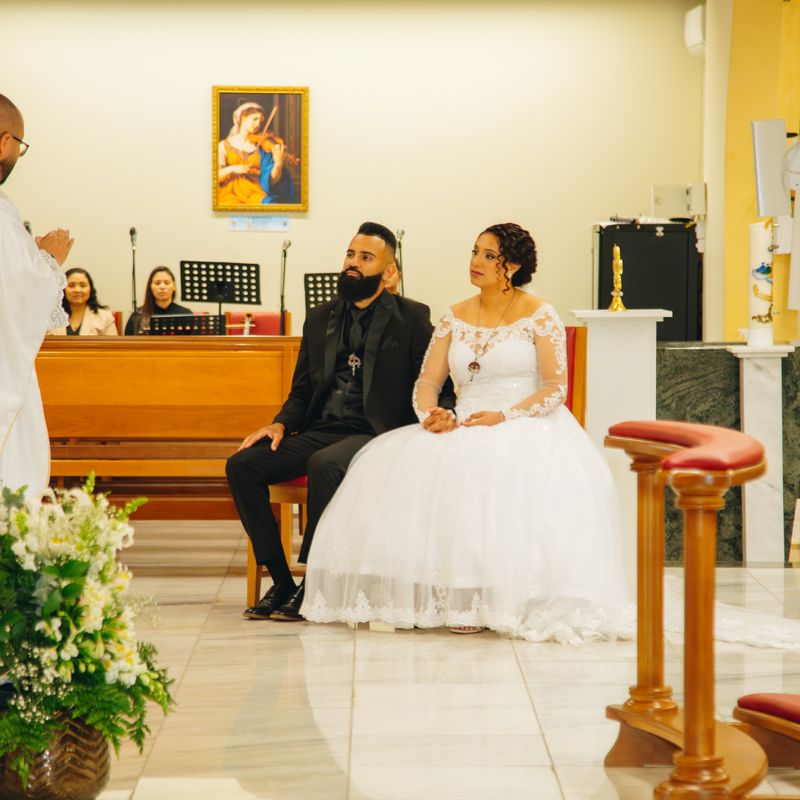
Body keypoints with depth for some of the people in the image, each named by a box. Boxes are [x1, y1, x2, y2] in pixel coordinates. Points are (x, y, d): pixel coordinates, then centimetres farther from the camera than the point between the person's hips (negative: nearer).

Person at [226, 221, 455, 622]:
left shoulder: (412, 317, 4)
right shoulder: (320, 318, 17)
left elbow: (439, 384, 1)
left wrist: (444, 412, -23)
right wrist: (281, 423, 1)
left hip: (375, 434, -6)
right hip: (319, 431, 6)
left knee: (325, 465, -37)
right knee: (242, 464, -17)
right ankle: (281, 581, -12)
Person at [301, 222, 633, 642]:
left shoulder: (540, 316, 2)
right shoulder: (454, 317, 16)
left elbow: (555, 387, -4)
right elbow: (428, 379, 12)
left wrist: (505, 415, -18)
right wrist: (428, 412, -12)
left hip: (525, 429, -4)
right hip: (464, 430, 4)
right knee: (405, 466, -25)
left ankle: (487, 599, -30)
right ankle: (445, 594, -24)